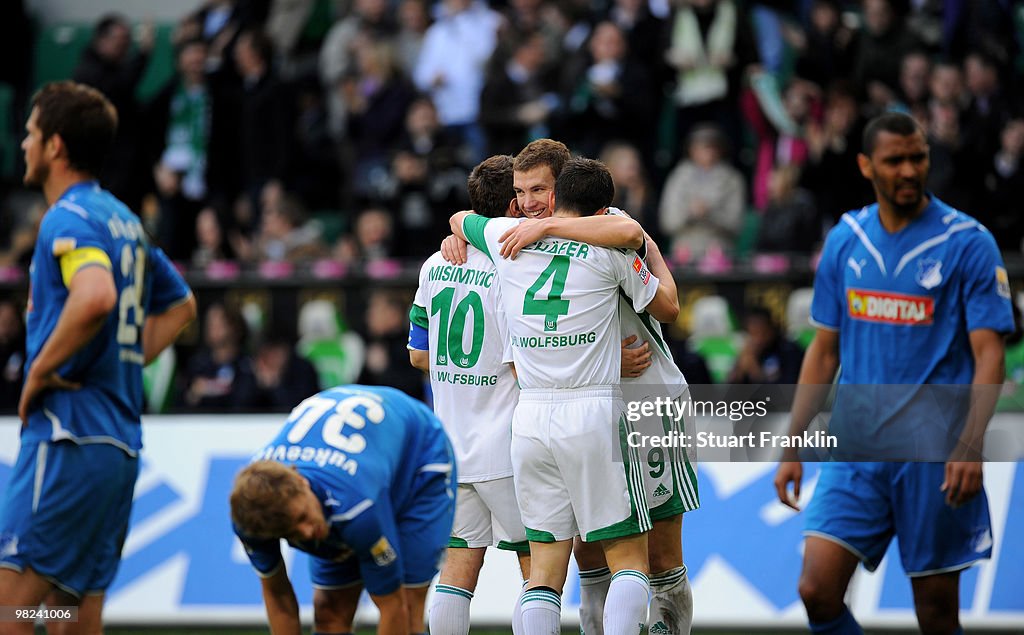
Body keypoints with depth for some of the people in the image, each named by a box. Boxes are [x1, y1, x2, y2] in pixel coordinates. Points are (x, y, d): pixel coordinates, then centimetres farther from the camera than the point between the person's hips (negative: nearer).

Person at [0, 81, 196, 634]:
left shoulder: (69, 219, -10)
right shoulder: (124, 220, 18)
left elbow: (96, 297, -31)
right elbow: (180, 305, 32)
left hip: (69, 437, -9)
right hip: (121, 445, 9)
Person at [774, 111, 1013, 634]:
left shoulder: (968, 244, -5)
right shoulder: (844, 241, 8)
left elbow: (988, 356, -8)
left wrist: (970, 446, -22)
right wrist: (793, 446, 10)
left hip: (934, 453, -4)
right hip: (855, 450, 4)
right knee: (817, 589, -9)